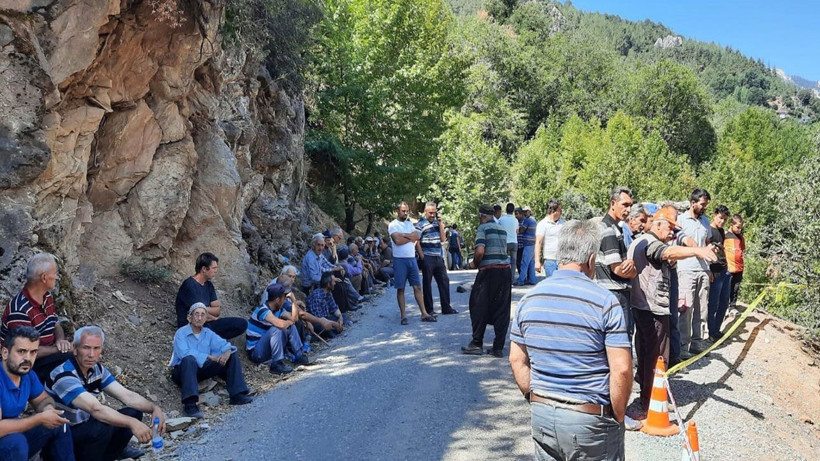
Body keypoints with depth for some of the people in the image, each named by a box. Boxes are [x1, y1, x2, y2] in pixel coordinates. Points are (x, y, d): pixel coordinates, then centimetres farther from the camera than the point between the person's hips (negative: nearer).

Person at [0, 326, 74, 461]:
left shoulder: (28, 375, -2)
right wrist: (40, 418, -24)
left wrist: (48, 409, -10)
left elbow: (43, 399, 15)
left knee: (59, 425, 2)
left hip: (15, 439, 8)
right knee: (16, 442, -33)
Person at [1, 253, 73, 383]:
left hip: (47, 355, 9)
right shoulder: (20, 311, -24)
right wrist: (57, 349, -18)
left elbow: (56, 325, 14)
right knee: (70, 359, -27)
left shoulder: (47, 297, 5)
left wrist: (61, 340, -7)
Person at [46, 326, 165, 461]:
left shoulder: (97, 369, -1)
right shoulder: (64, 375, -27)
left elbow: (127, 395, -5)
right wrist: (131, 423, -48)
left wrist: (154, 408, -22)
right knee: (101, 428, -33)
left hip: (85, 427, 7)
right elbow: (95, 408, -39)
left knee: (134, 412, -4)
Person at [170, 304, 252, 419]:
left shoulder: (208, 333, 12)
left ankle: (237, 395, -16)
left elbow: (223, 344, 4)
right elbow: (185, 353, -23)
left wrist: (227, 352, -21)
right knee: (189, 360, -40)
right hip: (183, 371, -6)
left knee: (232, 357, -5)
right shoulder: (181, 333, -7)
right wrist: (209, 357, -25)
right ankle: (190, 404, -49)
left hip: (201, 370, 6)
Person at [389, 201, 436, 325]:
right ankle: (403, 316, 7)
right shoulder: (393, 225, -4)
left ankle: (424, 314, 7)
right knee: (400, 289, 1)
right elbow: (397, 240, -18)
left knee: (417, 287, 5)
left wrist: (404, 235, -10)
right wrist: (411, 237, -5)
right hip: (399, 260, -5)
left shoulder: (410, 224, 14)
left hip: (412, 259, 5)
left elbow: (417, 236, -1)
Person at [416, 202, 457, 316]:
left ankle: (446, 307, 15)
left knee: (444, 281, 8)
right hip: (427, 258, -6)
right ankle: (429, 309, 10)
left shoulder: (437, 222, 12)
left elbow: (442, 239, 7)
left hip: (438, 258, 6)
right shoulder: (420, 224, -7)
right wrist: (422, 257, -13)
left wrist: (440, 223, 0)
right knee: (427, 283, 3)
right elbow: (417, 242, -9)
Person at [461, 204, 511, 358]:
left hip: (489, 271, -6)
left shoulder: (483, 228, -5)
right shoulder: (502, 229, 16)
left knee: (479, 307, 6)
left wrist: (474, 264, 1)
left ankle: (477, 344, 11)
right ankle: (498, 348, 10)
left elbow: (480, 251, -17)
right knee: (502, 310, 8)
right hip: (505, 270, 6)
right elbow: (503, 251, 17)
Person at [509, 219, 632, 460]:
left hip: (541, 415, 4)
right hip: (589, 420, -4)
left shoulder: (529, 298, 0)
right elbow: (621, 370, -16)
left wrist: (537, 400, 13)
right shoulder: (605, 301, -15)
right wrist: (618, 417, -3)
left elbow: (517, 361, 5)